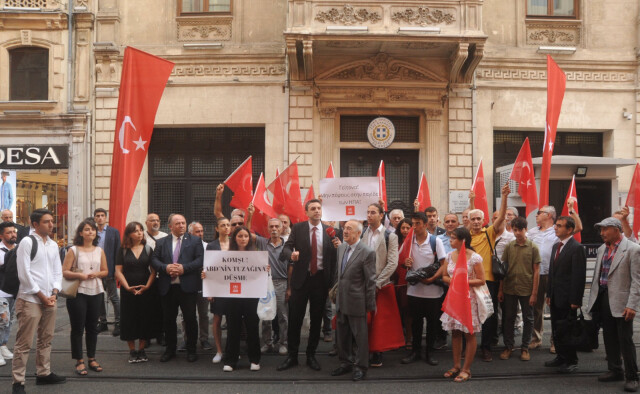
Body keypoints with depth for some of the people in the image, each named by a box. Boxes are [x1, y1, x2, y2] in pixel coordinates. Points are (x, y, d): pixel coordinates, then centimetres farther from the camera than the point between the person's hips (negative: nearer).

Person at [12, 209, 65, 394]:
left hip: (49, 299, 7)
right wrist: (41, 295, -12)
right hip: (30, 300, -7)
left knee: (46, 339, 15)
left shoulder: (53, 245, 11)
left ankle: (43, 374, 26)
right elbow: (24, 273, -13)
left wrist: (54, 294, -1)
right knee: (24, 342, -3)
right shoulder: (27, 242, -9)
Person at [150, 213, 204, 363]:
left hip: (187, 287, -2)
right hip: (168, 287, 3)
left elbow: (200, 260, -5)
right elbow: (154, 260, 4)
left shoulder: (195, 241, 4)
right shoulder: (161, 242, 12)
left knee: (190, 319, 2)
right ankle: (170, 349, 24)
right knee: (168, 319, 10)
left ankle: (191, 350, 15)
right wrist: (166, 267, -15)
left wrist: (184, 268, -17)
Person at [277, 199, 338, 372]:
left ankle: (311, 355, 22)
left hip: (321, 279, 1)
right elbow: (286, 248, -4)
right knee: (295, 319, 2)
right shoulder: (298, 228, 1)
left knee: (316, 319, 9)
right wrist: (291, 254, -26)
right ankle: (292, 356, 14)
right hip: (301, 279, -1)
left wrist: (338, 246, -16)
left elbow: (333, 257, 5)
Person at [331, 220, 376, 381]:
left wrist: (371, 304, -10)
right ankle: (346, 363, 32)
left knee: (360, 335, 5)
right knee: (342, 334, 17)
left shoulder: (367, 252, -14)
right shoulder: (341, 247, 7)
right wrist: (337, 287, 16)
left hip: (356, 301, -7)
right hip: (341, 300, 7)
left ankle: (360, 367, 17)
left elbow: (370, 280, -12)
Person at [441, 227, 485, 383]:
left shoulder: (474, 257, -12)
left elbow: (481, 280, -12)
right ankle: (456, 366, 23)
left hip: (468, 298, -6)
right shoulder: (450, 255, 5)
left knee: (469, 334, 2)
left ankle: (466, 369, 11)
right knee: (455, 332, 12)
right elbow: (444, 276, 12)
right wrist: (451, 281, -9)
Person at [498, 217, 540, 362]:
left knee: (528, 319, 7)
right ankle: (508, 347, 20)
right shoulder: (509, 247, 2)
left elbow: (536, 271, -4)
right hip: (509, 289, 2)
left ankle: (525, 348, 19)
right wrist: (500, 290, 4)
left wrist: (534, 293, -8)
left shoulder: (533, 248, -5)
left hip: (526, 290, -2)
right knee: (509, 317, 9)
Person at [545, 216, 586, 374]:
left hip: (568, 299, -8)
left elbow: (579, 275, -15)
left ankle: (571, 361, 13)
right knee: (556, 329, 13)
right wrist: (549, 294, 14)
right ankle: (561, 357, 26)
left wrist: (575, 300, -17)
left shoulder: (576, 248, -12)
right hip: (555, 297, 8)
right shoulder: (556, 246, 14)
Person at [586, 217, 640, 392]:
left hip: (621, 302, -7)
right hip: (603, 299, 7)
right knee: (609, 338, 14)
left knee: (625, 340, -1)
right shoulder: (602, 249, 12)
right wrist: (593, 300, 15)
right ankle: (615, 370, 27)